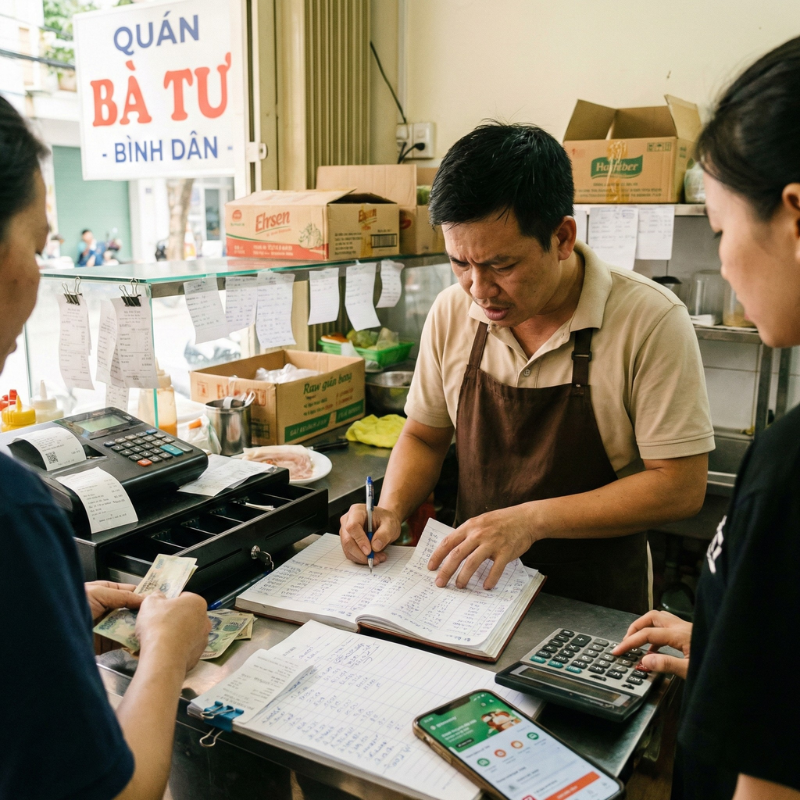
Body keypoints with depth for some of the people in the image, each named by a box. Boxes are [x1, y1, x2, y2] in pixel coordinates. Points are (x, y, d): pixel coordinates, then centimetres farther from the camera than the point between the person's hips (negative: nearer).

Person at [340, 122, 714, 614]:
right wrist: (391, 511, -9)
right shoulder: (452, 312, -4)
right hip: (475, 586, 1)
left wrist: (533, 519, -22)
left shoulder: (650, 320, -17)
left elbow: (681, 487, -15)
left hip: (597, 609, -1)